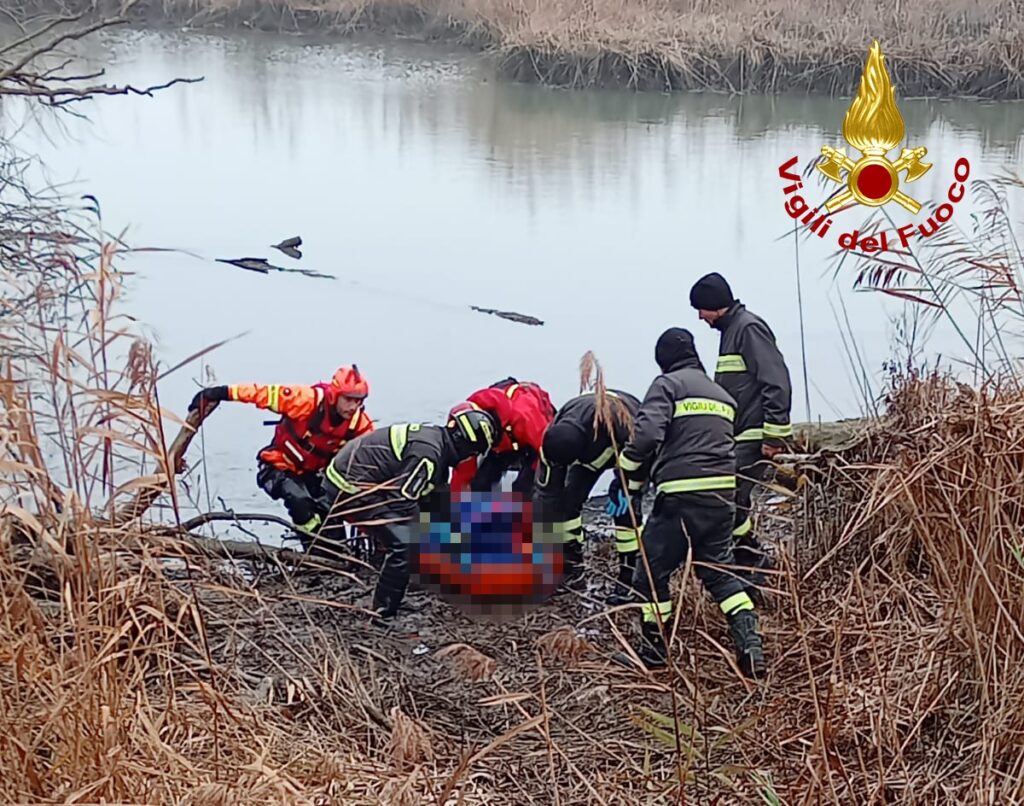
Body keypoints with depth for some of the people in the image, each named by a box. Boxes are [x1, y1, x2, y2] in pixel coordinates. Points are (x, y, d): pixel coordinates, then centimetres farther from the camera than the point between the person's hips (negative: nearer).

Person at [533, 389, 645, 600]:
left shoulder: (620, 424, -48)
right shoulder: (555, 439, -34)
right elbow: (546, 491, -26)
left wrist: (625, 487, -29)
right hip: (590, 447, 4)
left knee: (626, 507, -19)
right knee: (569, 498, -9)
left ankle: (628, 577, -11)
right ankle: (572, 566, 6)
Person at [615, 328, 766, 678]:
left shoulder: (667, 384, -2)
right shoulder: (722, 394, 21)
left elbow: (648, 433, -16)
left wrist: (629, 469, -1)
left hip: (680, 494, -7)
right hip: (722, 493, 7)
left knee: (652, 570, 7)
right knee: (718, 571, 14)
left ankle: (653, 650, 14)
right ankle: (750, 646, -1)